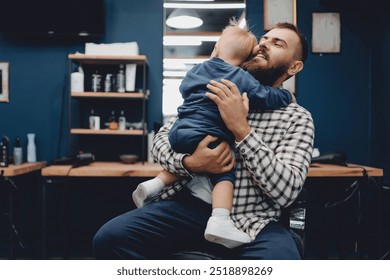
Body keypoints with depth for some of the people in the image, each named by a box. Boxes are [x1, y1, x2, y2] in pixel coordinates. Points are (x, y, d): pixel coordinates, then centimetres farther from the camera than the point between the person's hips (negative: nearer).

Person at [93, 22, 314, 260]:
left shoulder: (298, 117, 4)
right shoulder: (220, 94, 13)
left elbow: (286, 191, -10)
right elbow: (163, 137, 9)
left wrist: (241, 128, -17)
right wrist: (189, 164, -14)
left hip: (249, 221, -2)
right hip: (189, 205, 2)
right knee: (110, 238, -20)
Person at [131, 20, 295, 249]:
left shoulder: (197, 70, 18)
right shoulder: (241, 78, 0)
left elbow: (184, 88, 33)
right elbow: (267, 98, 0)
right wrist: (287, 96, 19)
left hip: (179, 133, 7)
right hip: (206, 138, -7)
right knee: (225, 173, 0)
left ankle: (155, 184, 14)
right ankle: (220, 221, -17)